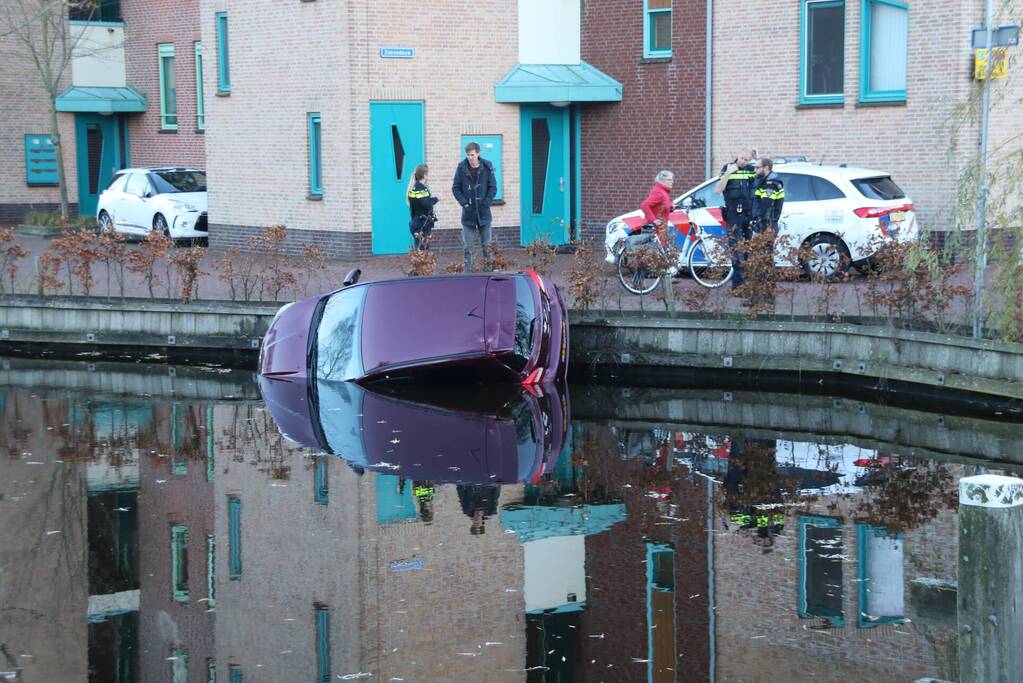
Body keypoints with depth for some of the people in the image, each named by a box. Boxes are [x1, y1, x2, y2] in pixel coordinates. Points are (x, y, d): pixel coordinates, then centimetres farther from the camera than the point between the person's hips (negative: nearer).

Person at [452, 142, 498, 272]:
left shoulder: (487, 167, -3)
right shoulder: (461, 168, -4)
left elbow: (493, 188, 1)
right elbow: (455, 188, 1)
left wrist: (486, 203, -8)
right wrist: (464, 203, -9)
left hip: (484, 213, 0)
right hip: (468, 213, 0)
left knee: (487, 245, 7)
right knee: (467, 247, 1)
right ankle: (468, 270, 6)